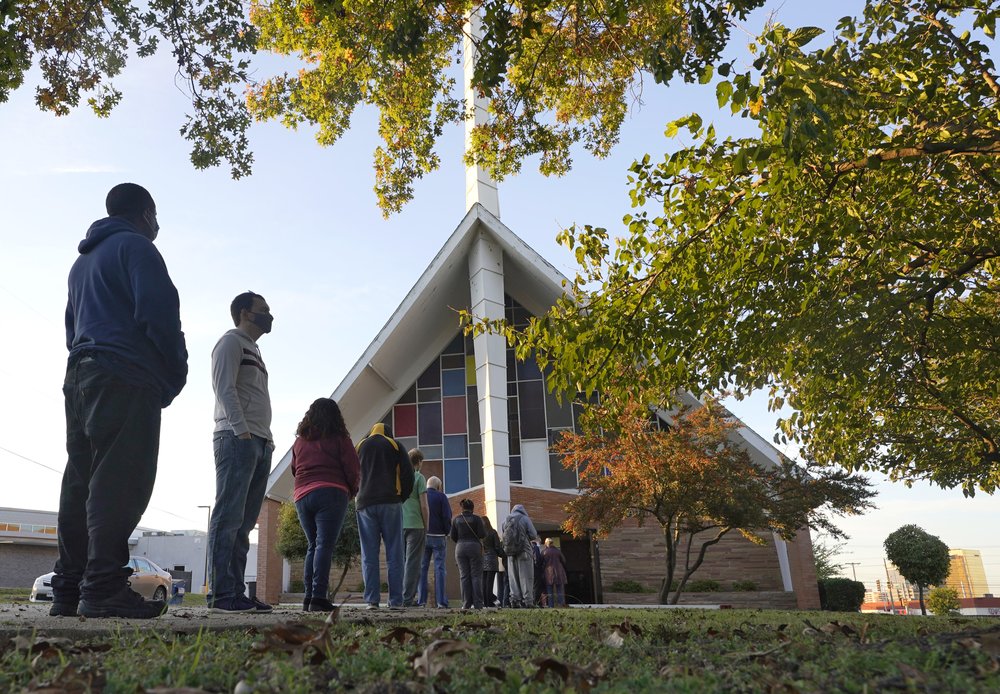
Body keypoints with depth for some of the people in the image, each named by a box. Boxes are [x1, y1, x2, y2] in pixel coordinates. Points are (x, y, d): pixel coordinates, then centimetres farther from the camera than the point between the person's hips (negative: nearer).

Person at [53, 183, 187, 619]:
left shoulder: (82, 260, 28)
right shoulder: (136, 247, -1)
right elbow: (158, 311, -13)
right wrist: (176, 372, -5)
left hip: (78, 377, 9)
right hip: (126, 380, -9)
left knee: (81, 482, 6)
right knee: (122, 482, -14)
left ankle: (68, 589, 6)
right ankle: (103, 587, -20)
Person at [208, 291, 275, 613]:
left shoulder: (254, 351, 28)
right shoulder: (231, 342, 2)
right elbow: (225, 388, -11)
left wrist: (267, 441, 14)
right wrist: (242, 430, -20)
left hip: (260, 442, 9)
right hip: (237, 439, -9)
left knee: (243, 522, 5)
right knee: (228, 517, -11)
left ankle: (236, 592, 6)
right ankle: (221, 594, -12)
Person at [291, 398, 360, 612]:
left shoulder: (299, 441, 16)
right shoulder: (340, 439, 1)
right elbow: (353, 470, -1)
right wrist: (352, 491, 15)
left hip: (302, 496, 5)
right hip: (331, 494, -5)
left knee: (312, 546, 12)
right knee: (325, 545, -8)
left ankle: (309, 597, 6)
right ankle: (319, 597, -16)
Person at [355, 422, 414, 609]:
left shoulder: (360, 446, 16)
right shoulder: (395, 445, 10)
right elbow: (408, 474, 3)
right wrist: (402, 497, 14)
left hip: (365, 504, 2)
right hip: (390, 503, -2)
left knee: (369, 555, 3)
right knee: (394, 554, 0)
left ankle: (372, 600, -4)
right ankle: (396, 601, -5)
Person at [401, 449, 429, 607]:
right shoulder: (418, 477, -3)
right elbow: (423, 506, -7)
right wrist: (426, 526, 2)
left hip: (398, 525, 5)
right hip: (415, 524, -5)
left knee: (400, 561, 11)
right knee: (412, 562, -1)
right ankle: (408, 599, -5)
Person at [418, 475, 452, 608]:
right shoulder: (441, 497, -1)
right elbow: (447, 517, -7)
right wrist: (446, 532, 5)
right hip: (438, 537, -3)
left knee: (422, 568, 5)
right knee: (439, 568, -2)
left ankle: (421, 600, -1)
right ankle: (441, 600, -7)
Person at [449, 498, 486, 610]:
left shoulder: (456, 519, 6)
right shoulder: (476, 519, -2)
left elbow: (452, 536, 5)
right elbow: (482, 534, -9)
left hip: (460, 548, 2)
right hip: (474, 547, -2)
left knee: (464, 576, 5)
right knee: (476, 576, 0)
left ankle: (466, 604, 0)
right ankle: (477, 603, -4)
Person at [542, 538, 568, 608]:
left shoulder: (543, 552, -2)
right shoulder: (558, 550, 2)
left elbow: (541, 563, -2)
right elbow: (563, 561, 7)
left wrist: (543, 570, 10)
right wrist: (563, 570, 21)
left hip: (548, 573, -1)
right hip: (559, 572, 1)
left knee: (550, 592, 3)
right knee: (560, 591, 5)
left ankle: (551, 606, -1)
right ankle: (561, 604, -2)